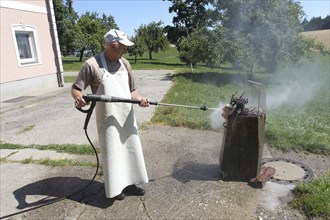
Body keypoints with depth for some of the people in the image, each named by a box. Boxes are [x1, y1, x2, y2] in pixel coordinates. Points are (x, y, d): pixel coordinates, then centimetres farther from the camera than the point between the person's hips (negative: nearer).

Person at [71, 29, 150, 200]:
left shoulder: (124, 64, 6)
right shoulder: (92, 64, -11)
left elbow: (132, 89, 10)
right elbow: (76, 88, -7)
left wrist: (139, 99, -10)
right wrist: (78, 98, -29)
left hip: (127, 117, 6)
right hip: (108, 119, -6)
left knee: (130, 150, 14)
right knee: (112, 153, 5)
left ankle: (129, 183, 32)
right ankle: (115, 188, 25)